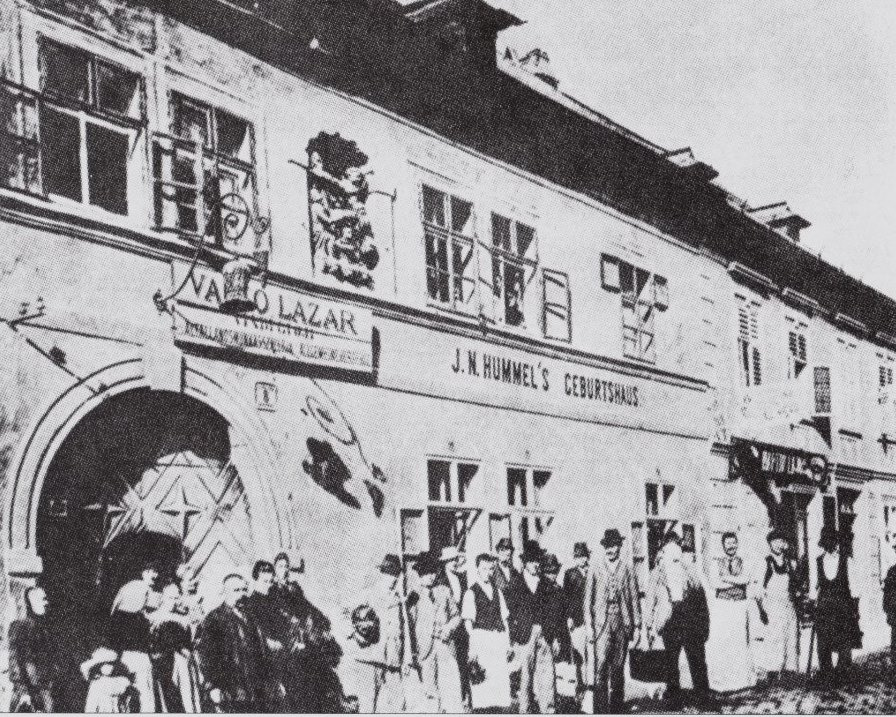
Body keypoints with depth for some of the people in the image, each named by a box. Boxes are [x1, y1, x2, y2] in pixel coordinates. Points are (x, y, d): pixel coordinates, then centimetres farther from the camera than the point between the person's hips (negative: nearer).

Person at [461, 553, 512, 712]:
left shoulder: (497, 592, 17)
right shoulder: (471, 593, 0)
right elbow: (468, 621, -4)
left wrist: (507, 642, 11)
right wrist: (474, 642, -12)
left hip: (499, 639, 5)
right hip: (480, 638, -5)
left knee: (501, 680, 0)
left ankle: (499, 707, 4)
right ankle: (481, 708, -7)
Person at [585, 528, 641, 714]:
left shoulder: (627, 570, 7)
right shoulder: (595, 568, 4)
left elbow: (635, 599, 9)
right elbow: (588, 599, 4)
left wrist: (637, 625, 5)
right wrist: (589, 625, -2)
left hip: (622, 622, 2)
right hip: (601, 622, -2)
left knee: (618, 669, 8)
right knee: (601, 668, -11)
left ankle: (617, 708, 18)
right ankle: (600, 710, -12)